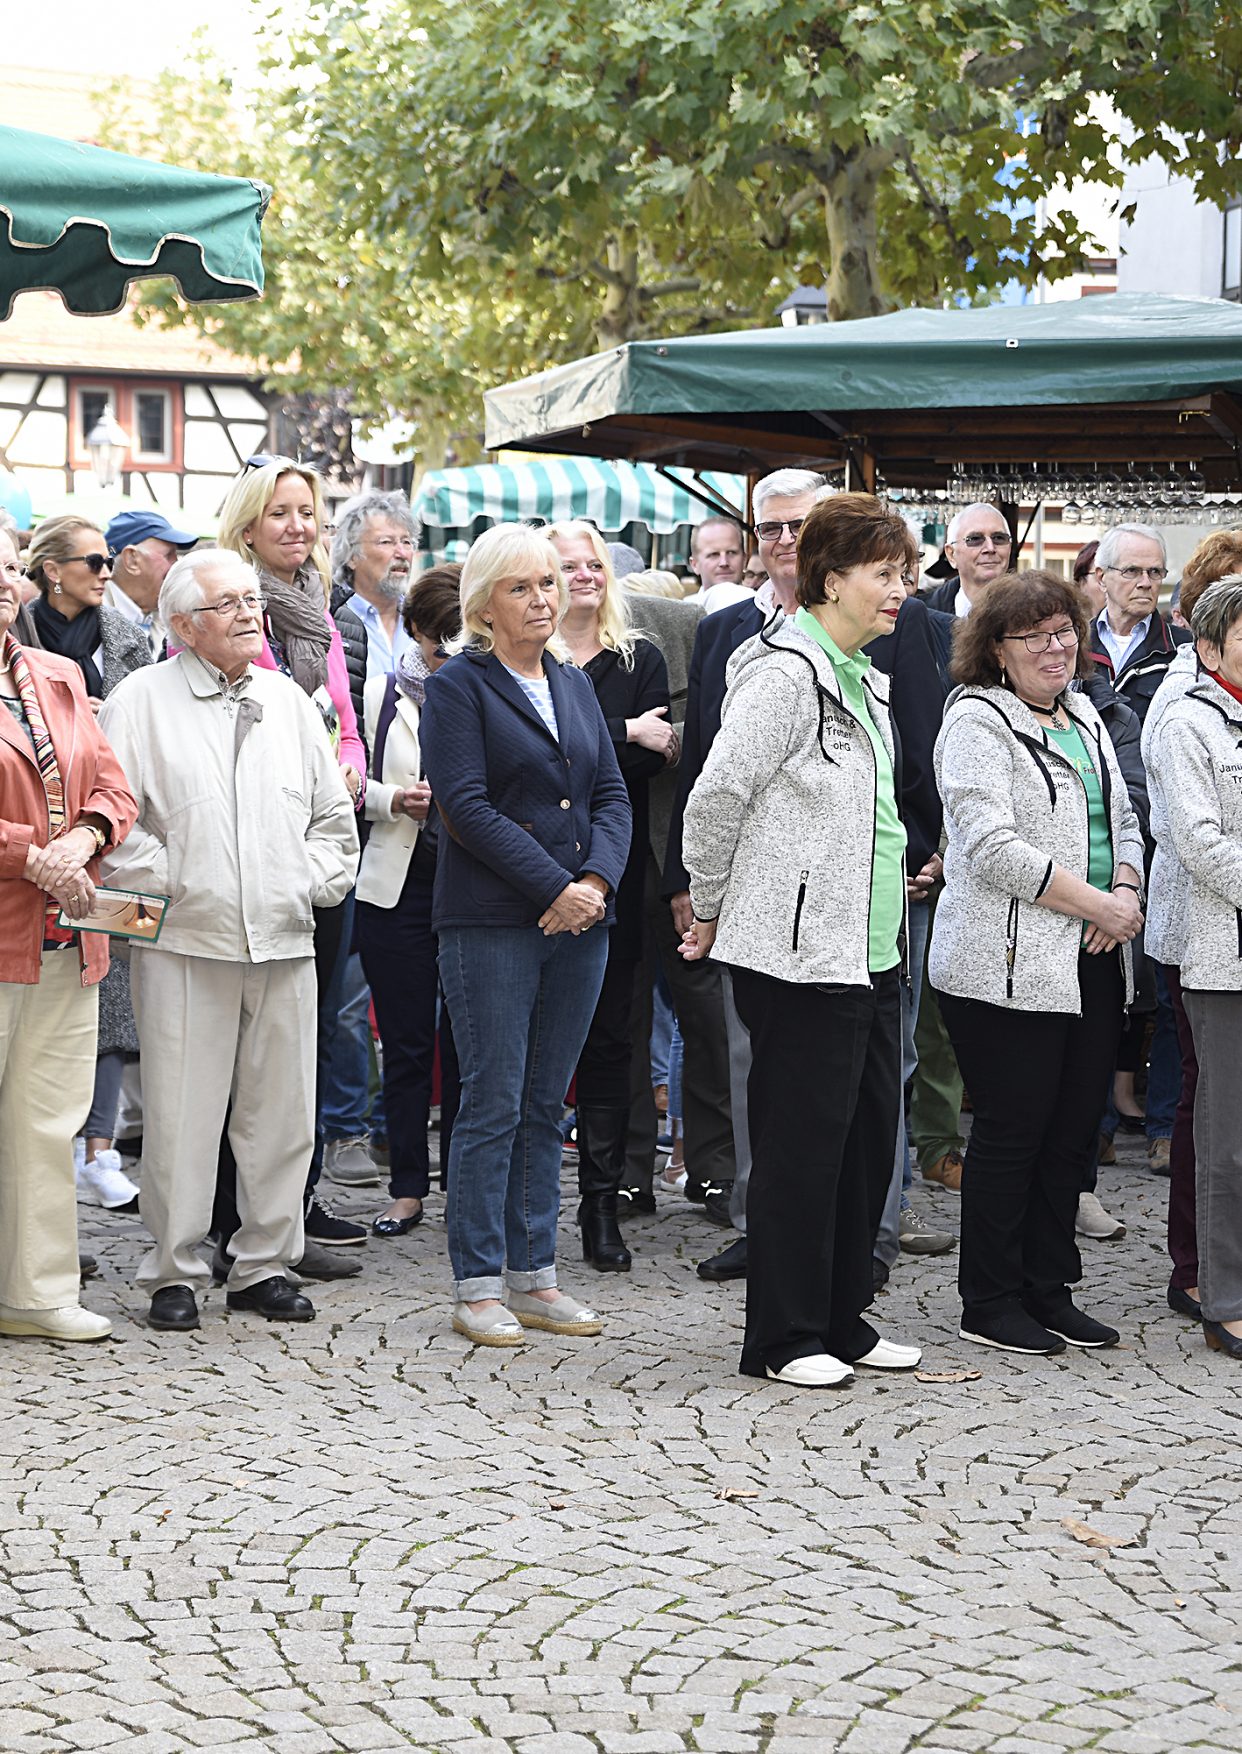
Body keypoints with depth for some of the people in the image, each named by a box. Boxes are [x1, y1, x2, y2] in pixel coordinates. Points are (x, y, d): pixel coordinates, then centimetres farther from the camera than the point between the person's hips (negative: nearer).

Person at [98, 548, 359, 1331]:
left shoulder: (289, 700, 15)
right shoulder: (143, 700, 0)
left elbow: (334, 812, 19)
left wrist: (313, 884, 6)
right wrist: (162, 883, -8)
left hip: (284, 943, 4)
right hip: (186, 942, -4)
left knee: (282, 1113, 6)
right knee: (180, 1117, -3)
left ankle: (266, 1265, 17)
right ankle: (174, 1272, 8)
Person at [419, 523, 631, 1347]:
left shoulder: (575, 684, 16)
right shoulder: (458, 686, -3)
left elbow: (612, 794, 11)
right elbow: (468, 807, -12)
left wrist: (598, 880, -7)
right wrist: (555, 888, -16)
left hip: (580, 921, 6)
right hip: (493, 923, -6)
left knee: (546, 1105, 9)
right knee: (494, 1106, -4)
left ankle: (533, 1276, 14)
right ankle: (478, 1288, 2)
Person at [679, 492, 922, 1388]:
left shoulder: (862, 679, 16)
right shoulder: (785, 674, -14)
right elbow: (717, 798, -15)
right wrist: (712, 910, -5)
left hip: (868, 950, 9)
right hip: (800, 952, -9)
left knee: (870, 1134, 12)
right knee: (802, 1140, -3)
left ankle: (842, 1319, 23)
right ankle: (783, 1338, 6)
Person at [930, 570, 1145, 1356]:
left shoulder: (1084, 718, 18)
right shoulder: (978, 722, -8)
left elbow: (1124, 820, 22)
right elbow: (992, 847, -17)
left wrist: (1127, 892, 0)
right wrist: (1094, 904, -15)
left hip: (1092, 966, 8)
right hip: (1009, 965, -8)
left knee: (1074, 1128, 10)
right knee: (1012, 1130, -3)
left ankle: (1049, 1291, 20)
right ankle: (990, 1305, 8)